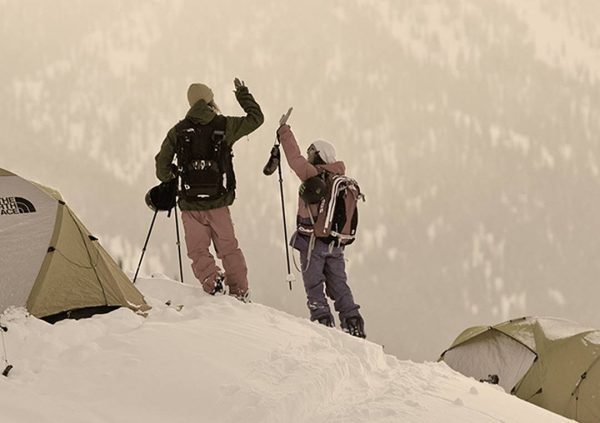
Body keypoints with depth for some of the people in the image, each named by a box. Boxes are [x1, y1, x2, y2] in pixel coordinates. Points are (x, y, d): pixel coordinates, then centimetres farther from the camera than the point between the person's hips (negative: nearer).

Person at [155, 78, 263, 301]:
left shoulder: (178, 131, -1)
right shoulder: (224, 125, -2)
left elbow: (162, 162, 4)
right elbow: (256, 117, 11)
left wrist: (167, 178, 25)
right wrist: (243, 94, 25)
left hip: (190, 203, 0)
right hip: (219, 201, 1)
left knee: (198, 250, 8)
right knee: (229, 247, 13)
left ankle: (212, 280, -15)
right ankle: (239, 291, 10)